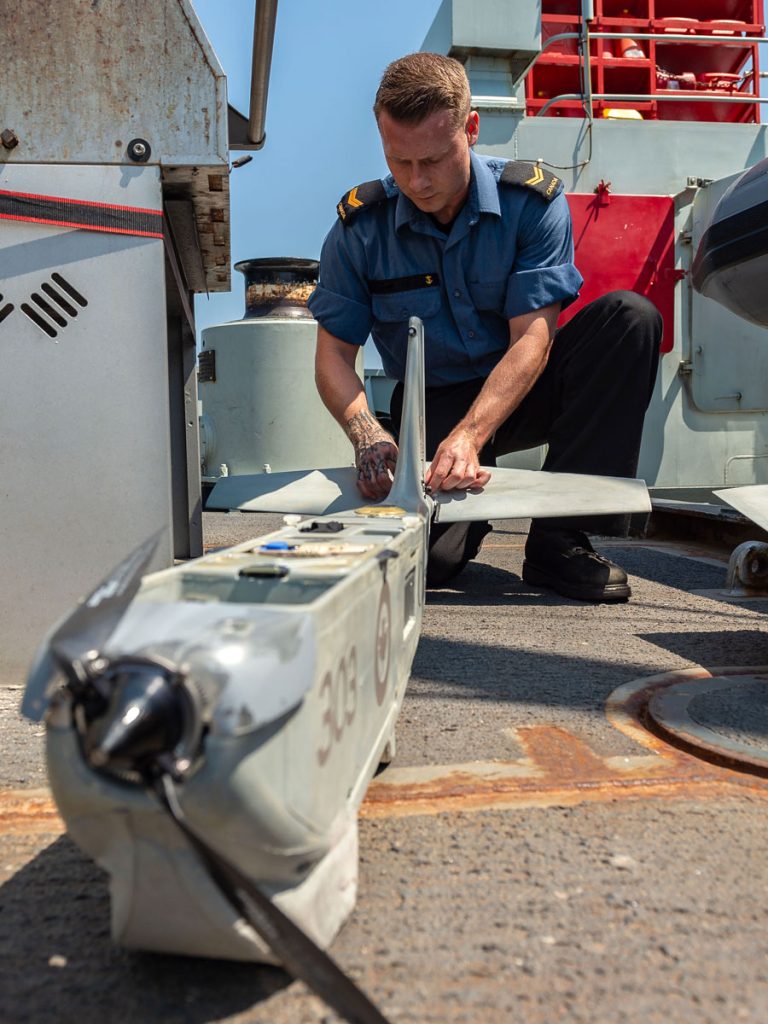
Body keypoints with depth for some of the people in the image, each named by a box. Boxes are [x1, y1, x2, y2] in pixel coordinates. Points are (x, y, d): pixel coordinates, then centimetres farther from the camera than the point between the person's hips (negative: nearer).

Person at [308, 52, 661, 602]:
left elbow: (533, 339, -20)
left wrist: (468, 435, -35)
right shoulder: (360, 226, -10)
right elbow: (333, 354, -8)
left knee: (630, 317, -27)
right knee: (426, 558, -27)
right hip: (435, 403, -1)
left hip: (522, 391, 2)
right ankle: (472, 495, 14)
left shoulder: (532, 200, -13)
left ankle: (560, 538, -24)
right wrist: (369, 437, -28)